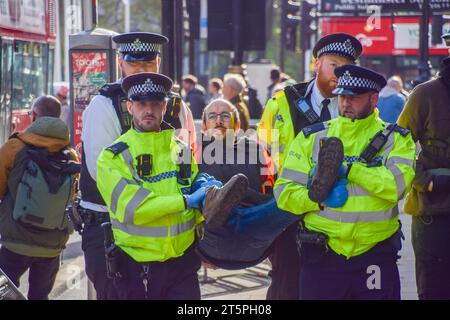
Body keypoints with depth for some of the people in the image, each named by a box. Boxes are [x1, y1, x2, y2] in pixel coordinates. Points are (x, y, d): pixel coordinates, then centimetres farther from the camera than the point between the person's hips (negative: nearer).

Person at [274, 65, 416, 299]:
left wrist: (348, 168, -18)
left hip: (375, 255, -1)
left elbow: (397, 185, -14)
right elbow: (284, 192, 3)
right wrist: (316, 197, -16)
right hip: (320, 257, 1)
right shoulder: (311, 137, 9)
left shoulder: (396, 139, 5)